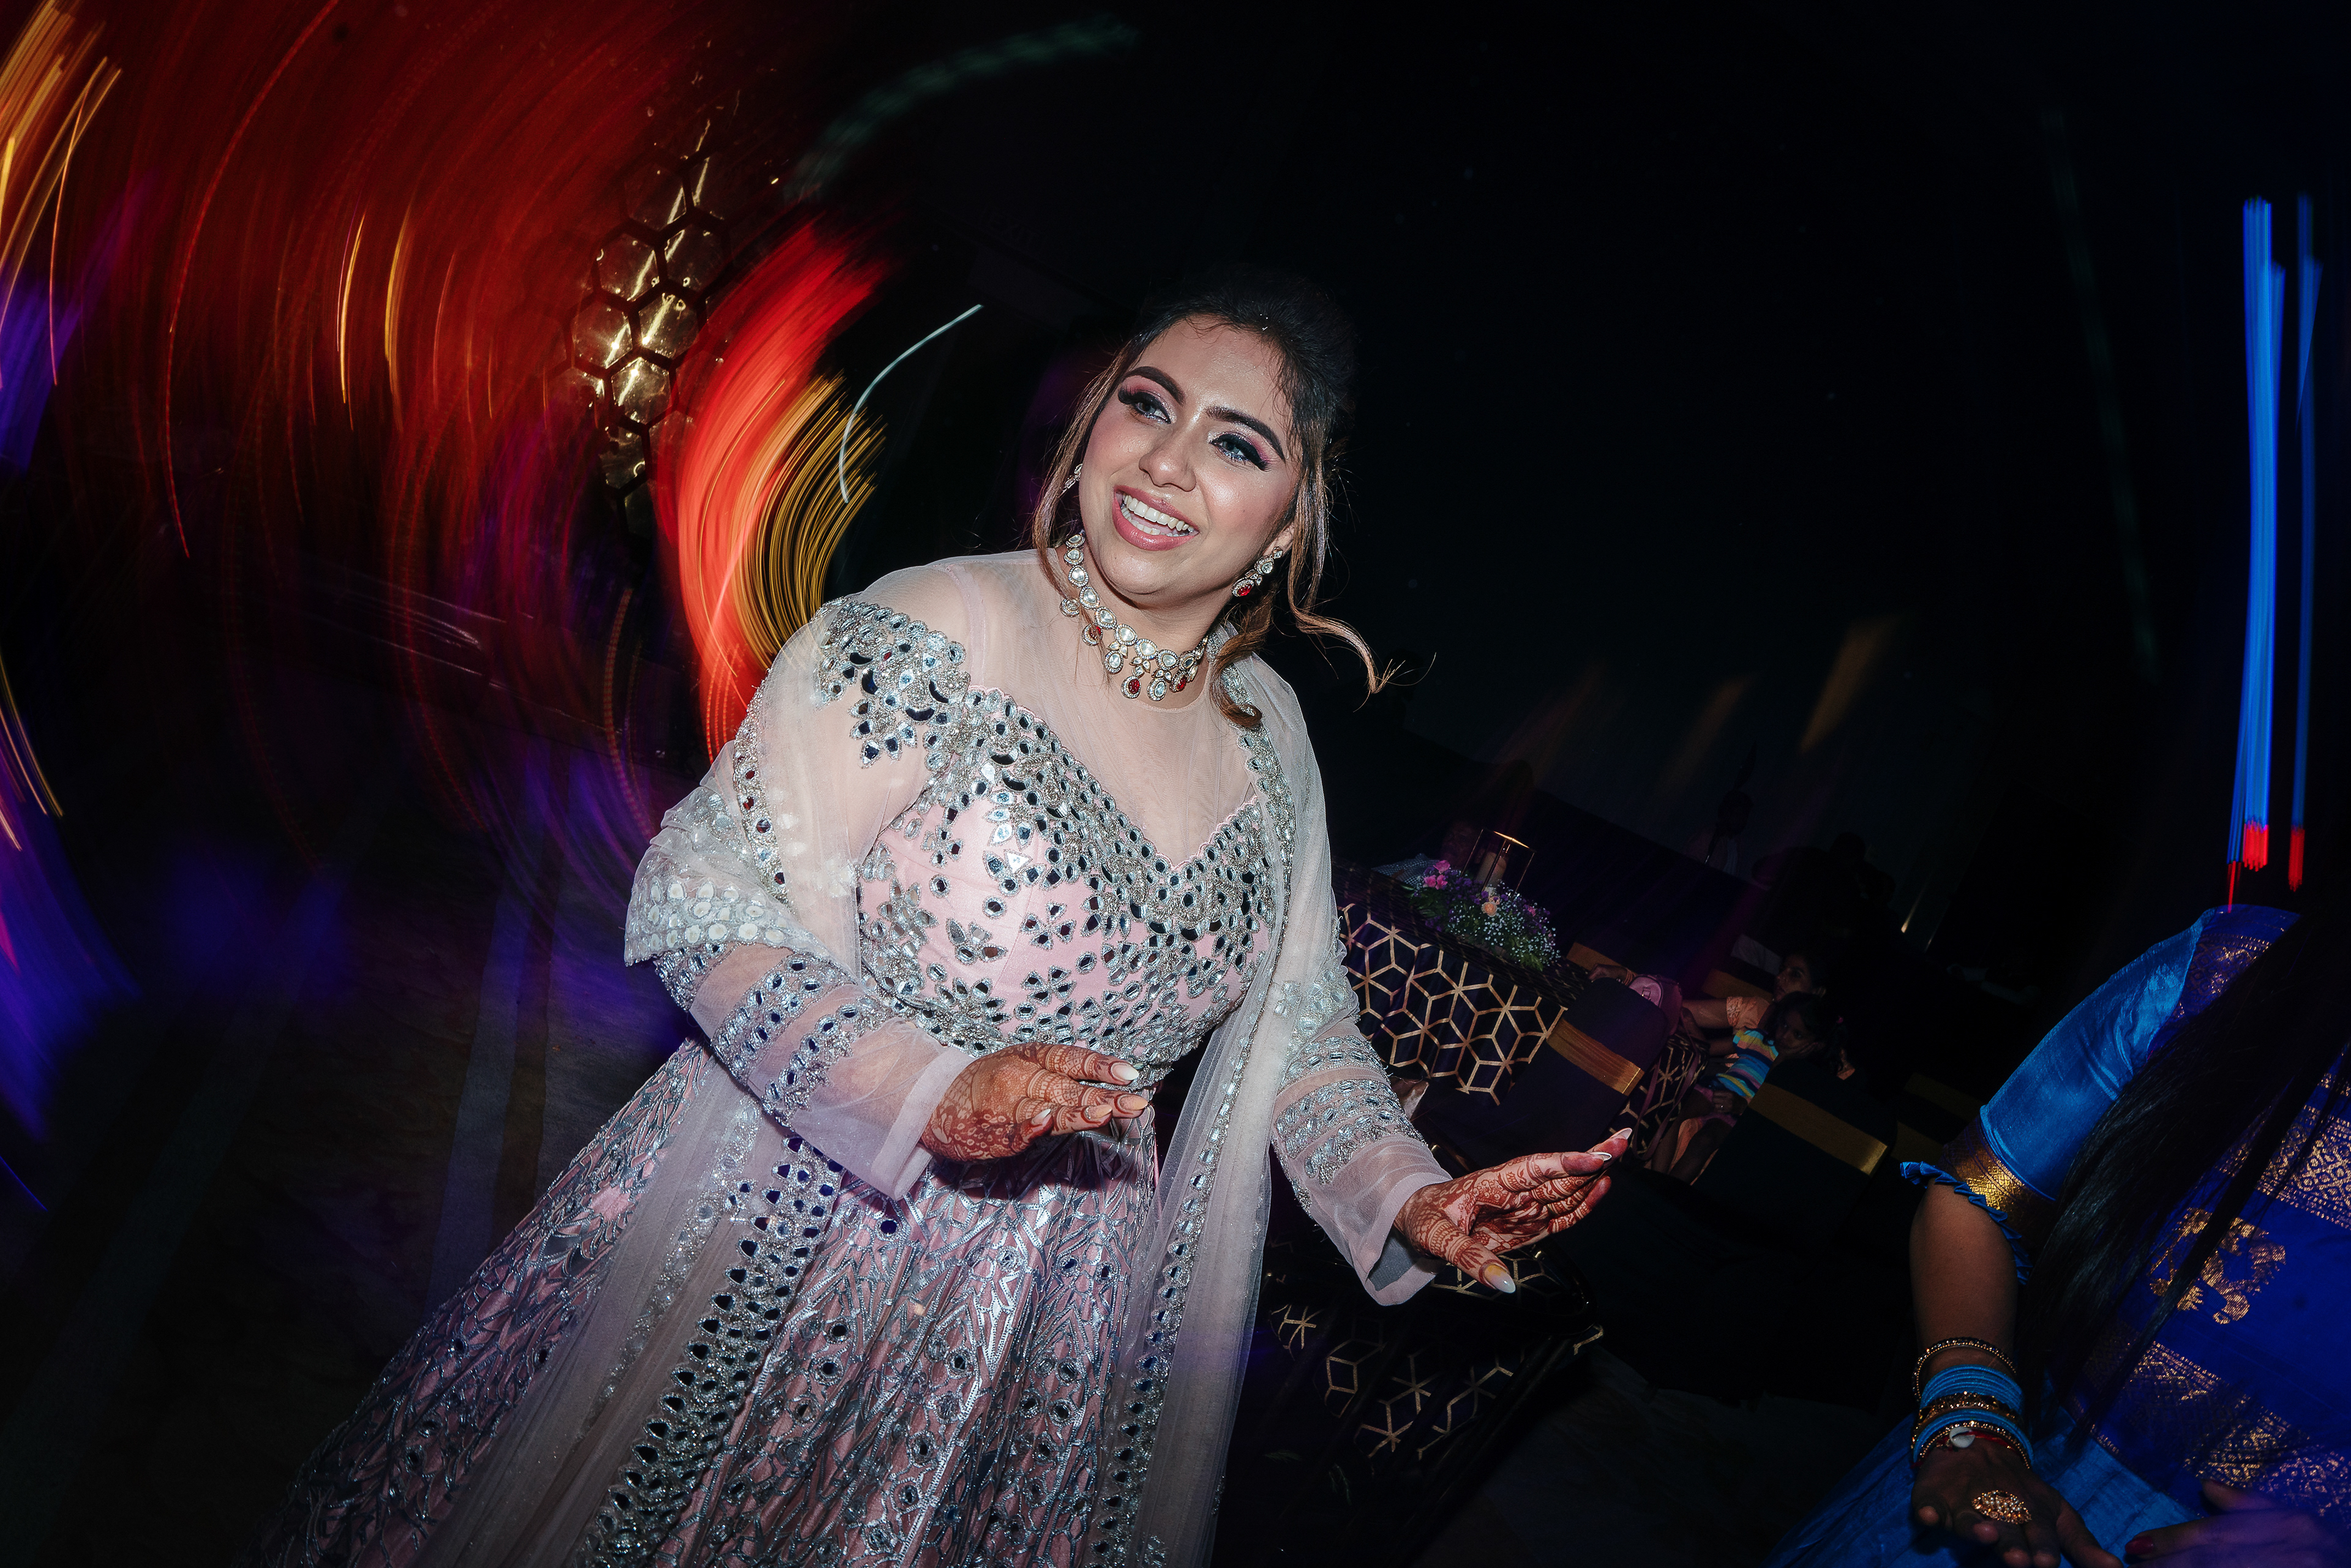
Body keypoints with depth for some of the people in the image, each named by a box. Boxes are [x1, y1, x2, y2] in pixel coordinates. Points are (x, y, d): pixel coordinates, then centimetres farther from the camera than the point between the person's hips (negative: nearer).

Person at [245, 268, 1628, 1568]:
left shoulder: (1271, 732, 1)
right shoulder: (932, 638, -16)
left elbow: (1302, 1023, 8)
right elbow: (706, 910, -16)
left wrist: (1410, 1199, -7)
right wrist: (939, 1095, -27)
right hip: (782, 1241, -4)